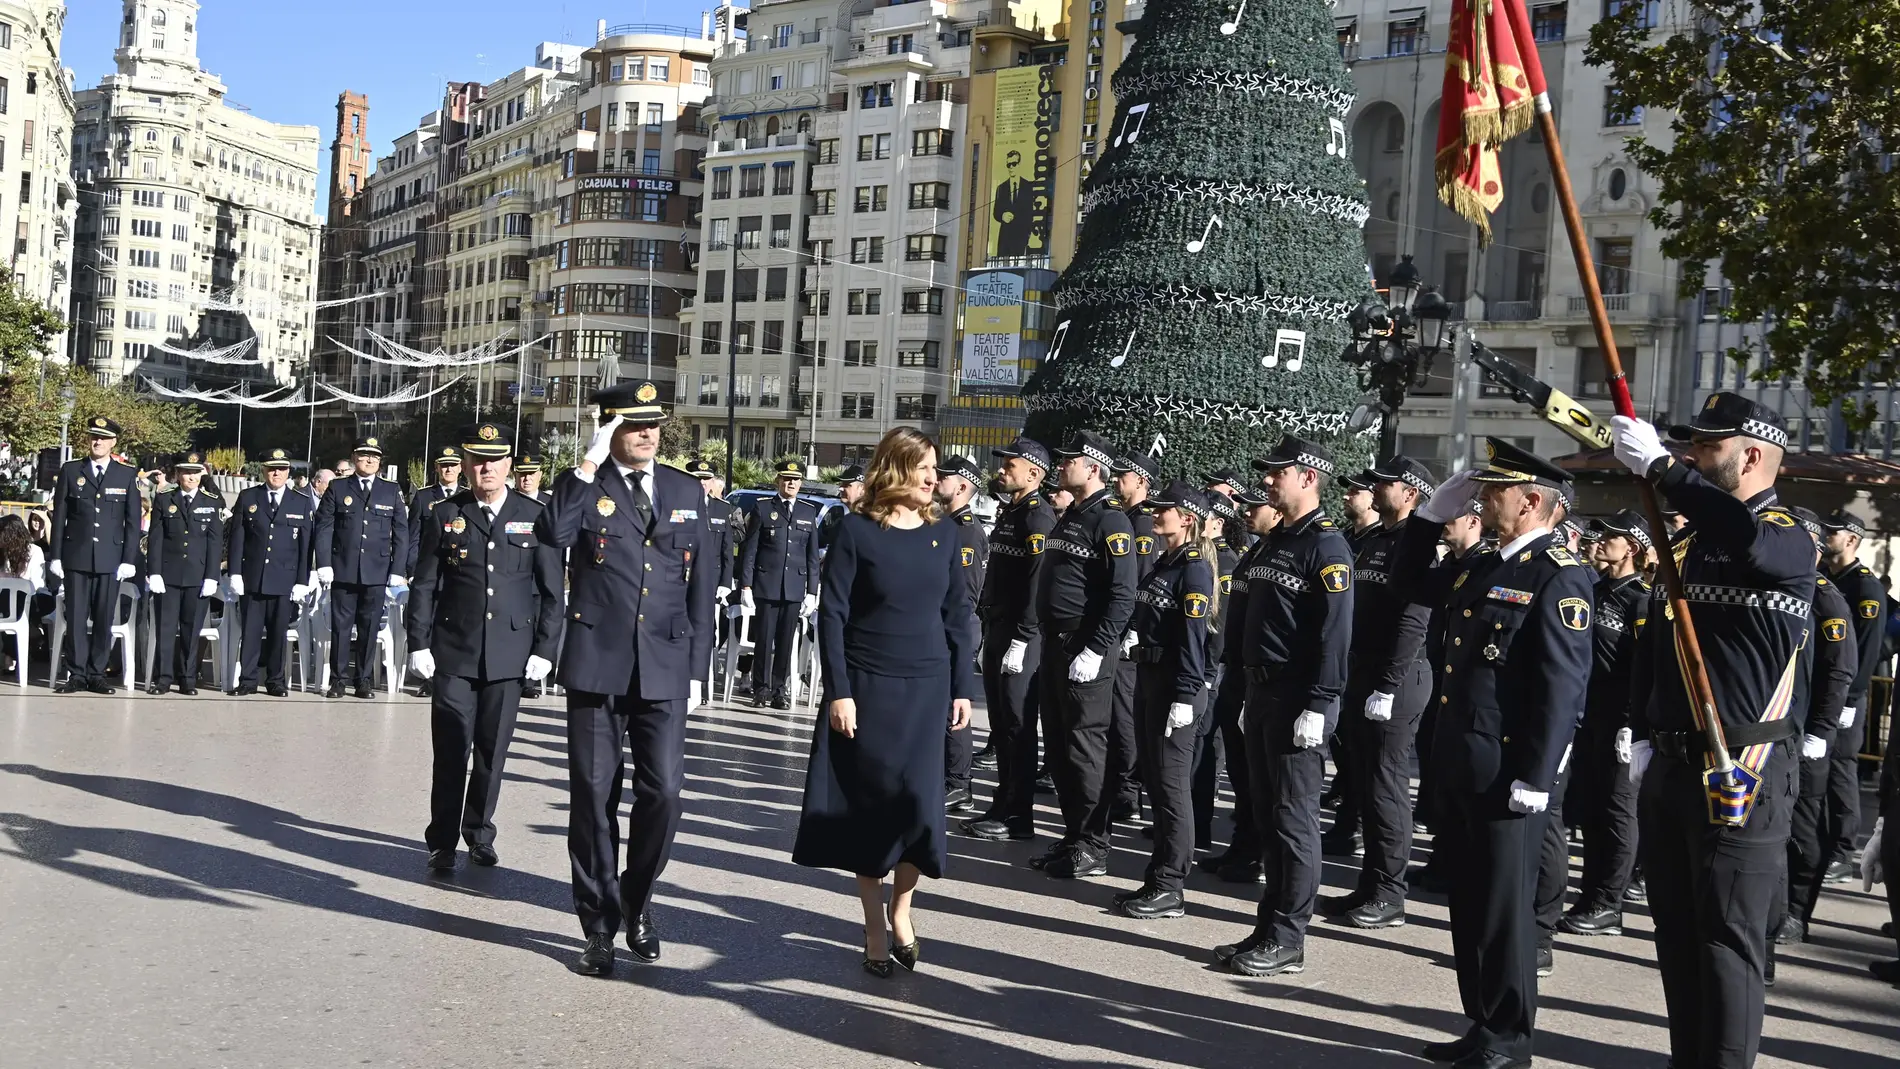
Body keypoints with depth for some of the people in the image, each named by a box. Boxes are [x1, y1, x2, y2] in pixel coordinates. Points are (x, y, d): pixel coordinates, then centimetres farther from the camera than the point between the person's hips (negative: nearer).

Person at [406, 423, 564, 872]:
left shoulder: (535, 516, 5)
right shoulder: (442, 515, 5)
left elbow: (551, 591, 5)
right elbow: (424, 586, 6)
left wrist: (544, 649, 0)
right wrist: (419, 644, -1)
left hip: (509, 655, 1)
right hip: (453, 654, -1)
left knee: (492, 752, 9)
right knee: (451, 753, 0)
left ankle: (479, 834, 26)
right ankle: (442, 843, 10)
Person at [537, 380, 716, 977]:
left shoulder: (687, 492, 10)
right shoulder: (584, 487, 1)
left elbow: (701, 587, 12)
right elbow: (552, 535, -22)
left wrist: (696, 668, 7)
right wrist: (588, 467, -21)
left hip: (664, 669, 2)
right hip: (597, 665, -2)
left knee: (663, 793, -3)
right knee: (594, 797, 5)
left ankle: (636, 902, 23)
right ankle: (599, 927, 19)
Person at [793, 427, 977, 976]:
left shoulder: (943, 534, 5)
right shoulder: (857, 531, -5)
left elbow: (958, 616, 10)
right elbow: (831, 615, -5)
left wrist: (962, 688, 6)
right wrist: (838, 692, -11)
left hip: (926, 689, 3)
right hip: (866, 688, -2)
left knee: (919, 801, -4)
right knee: (867, 804, 4)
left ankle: (901, 907, 20)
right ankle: (875, 926, 17)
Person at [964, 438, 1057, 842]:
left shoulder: (1039, 517, -13)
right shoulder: (1008, 513, 16)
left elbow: (1038, 583, -20)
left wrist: (1021, 641, -22)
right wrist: (988, 633, 18)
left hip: (1021, 638, -9)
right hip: (996, 633, 10)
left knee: (1018, 726, -3)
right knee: (1000, 725, 14)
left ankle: (1017, 817, 3)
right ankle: (1002, 806, 22)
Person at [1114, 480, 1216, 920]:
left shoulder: (1194, 567, -12)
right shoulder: (1163, 563, 15)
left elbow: (1193, 636, -18)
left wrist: (1185, 697, -22)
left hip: (1176, 684, -9)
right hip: (1149, 676, 9)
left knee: (1171, 782, -4)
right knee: (1153, 779, 13)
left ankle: (1170, 888, 2)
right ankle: (1159, 875, 22)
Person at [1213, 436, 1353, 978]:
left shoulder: (1326, 546, -12)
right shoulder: (1274, 542, 16)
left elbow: (1335, 633, -18)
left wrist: (1317, 707, -22)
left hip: (1298, 701, -9)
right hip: (1262, 693, 9)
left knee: (1294, 819, -2)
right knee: (1267, 816, 12)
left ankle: (1287, 941, 5)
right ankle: (1269, 927, 21)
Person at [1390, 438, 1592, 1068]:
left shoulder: (1559, 576, -13)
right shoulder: (1482, 568, 13)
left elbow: (1563, 684, -17)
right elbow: (1410, 582, 28)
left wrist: (1536, 776, -20)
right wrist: (1436, 511, 15)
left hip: (1506, 768, -9)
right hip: (1459, 760, 9)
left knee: (1504, 902, 2)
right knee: (1470, 898, 15)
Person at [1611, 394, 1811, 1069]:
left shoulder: (1789, 541, -10)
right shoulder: (1689, 540, 14)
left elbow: (1745, 538, -36)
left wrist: (1658, 466, -28)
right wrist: (1643, 736, 13)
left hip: (1741, 773, -8)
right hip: (1670, 765, 8)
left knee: (1727, 936, -3)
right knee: (1677, 930, 14)